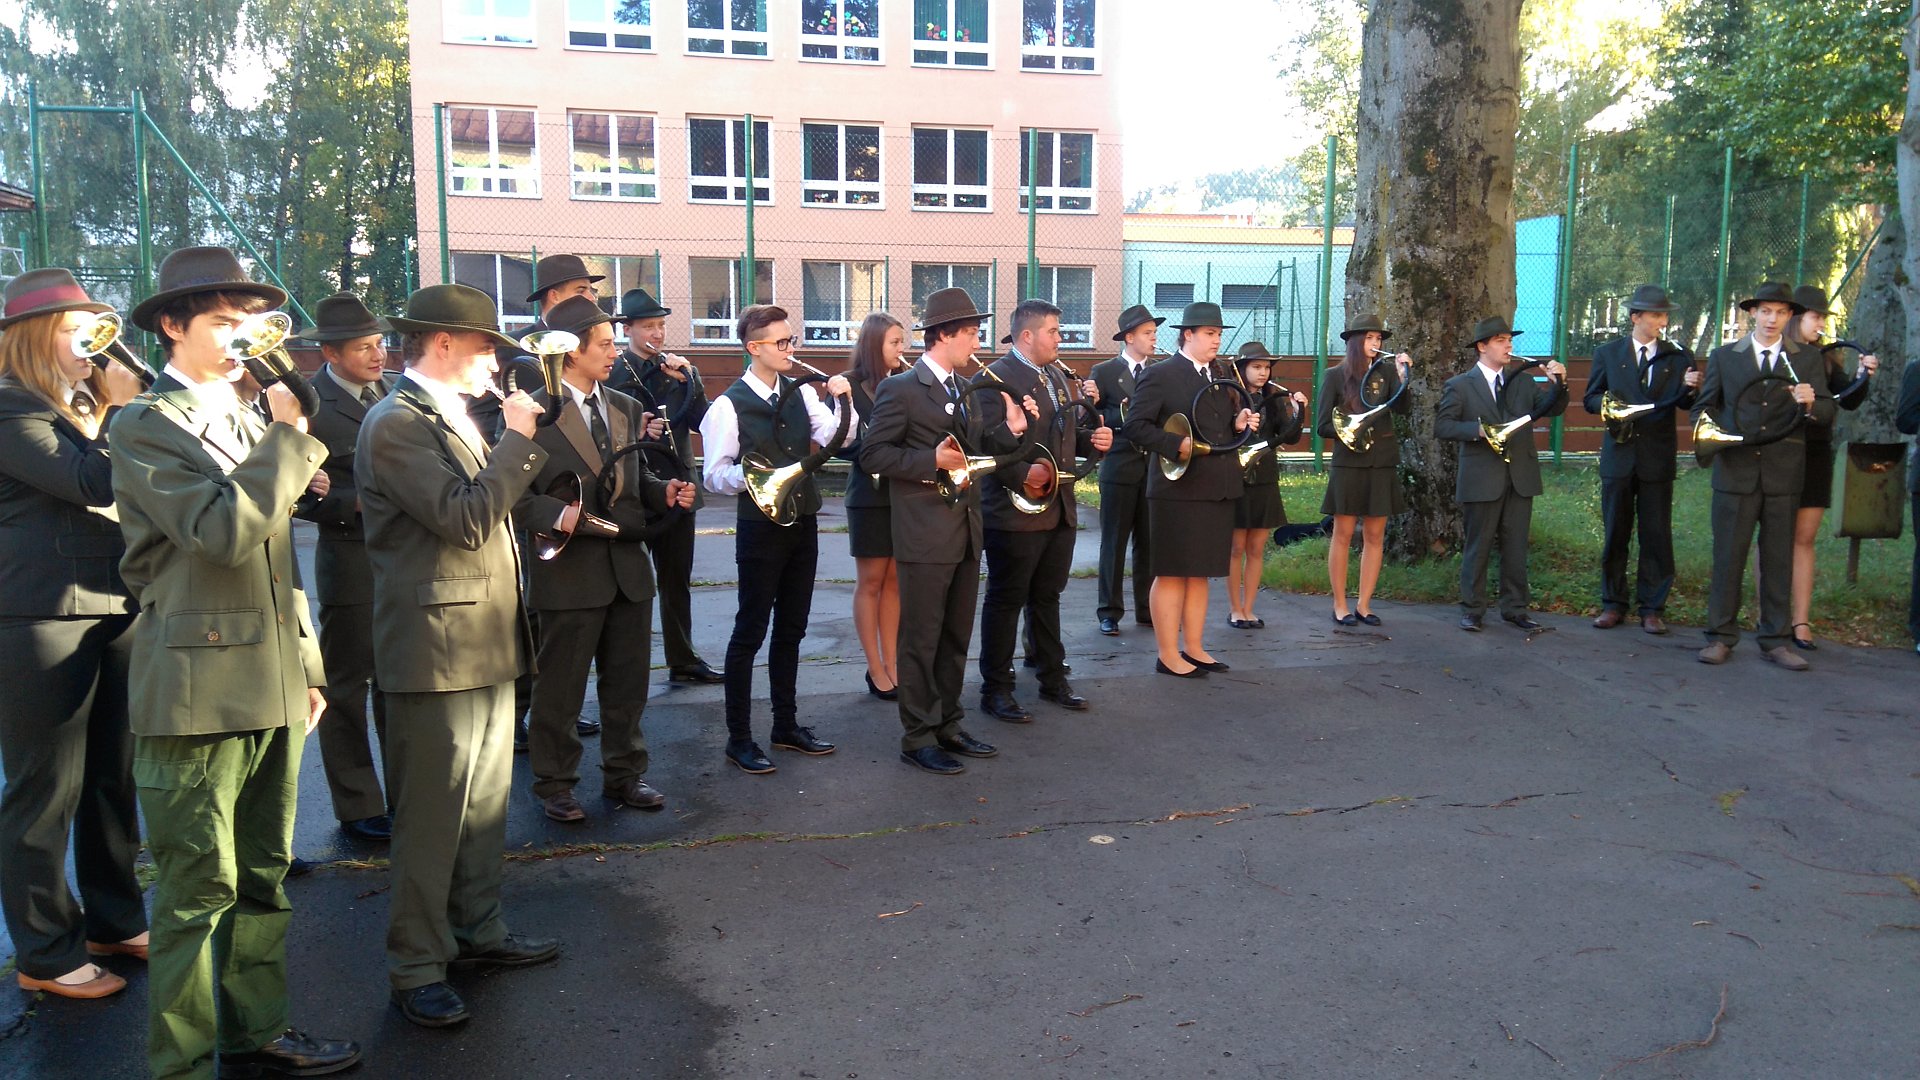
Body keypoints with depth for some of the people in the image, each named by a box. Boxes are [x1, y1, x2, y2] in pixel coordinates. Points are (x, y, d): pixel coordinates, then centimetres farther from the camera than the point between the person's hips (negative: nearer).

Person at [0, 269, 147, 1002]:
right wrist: (123, 410, -13)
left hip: (115, 609, 9)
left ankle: (115, 920, 29)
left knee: (114, 779, 15)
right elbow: (91, 483, -20)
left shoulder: (84, 405, 18)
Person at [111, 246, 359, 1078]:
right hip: (198, 689, -7)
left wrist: (306, 663, 17)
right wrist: (289, 436, -16)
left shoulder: (249, 424, 16)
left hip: (271, 686, 8)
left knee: (262, 877, 15)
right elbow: (225, 531, -23)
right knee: (198, 890, 0)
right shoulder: (144, 426, -7)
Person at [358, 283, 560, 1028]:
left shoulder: (453, 417, 16)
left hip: (486, 644, 10)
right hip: (437, 650, -10)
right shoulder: (395, 423, -15)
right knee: (431, 818, -1)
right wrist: (517, 439, -17)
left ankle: (479, 931, 31)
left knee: (485, 804, 18)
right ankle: (416, 969, 11)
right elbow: (464, 519, -24)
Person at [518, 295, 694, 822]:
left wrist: (665, 492, -1)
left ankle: (624, 773, 30)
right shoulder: (534, 413, -9)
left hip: (628, 566, 6)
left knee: (628, 681, 15)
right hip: (569, 571, -6)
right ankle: (554, 783, 22)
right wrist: (556, 514, -26)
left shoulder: (626, 409, 13)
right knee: (560, 687, 7)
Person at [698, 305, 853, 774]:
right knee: (750, 631, 1)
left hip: (802, 524, 6)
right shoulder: (729, 406, -10)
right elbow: (715, 476, -10)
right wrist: (746, 475, -29)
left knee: (791, 629, 14)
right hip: (760, 528, -6)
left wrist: (843, 402, -21)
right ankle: (739, 737, 11)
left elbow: (836, 437, -5)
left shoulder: (801, 394, 6)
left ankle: (787, 724, 27)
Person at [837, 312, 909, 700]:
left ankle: (892, 664, 18)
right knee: (871, 582, 5)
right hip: (871, 496, -4)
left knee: (894, 581, 10)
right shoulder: (850, 386, -7)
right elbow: (841, 445, -11)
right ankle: (875, 669, 13)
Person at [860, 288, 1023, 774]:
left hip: (965, 533, 8)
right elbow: (872, 454, -13)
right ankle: (917, 738, 11)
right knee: (921, 641, 1)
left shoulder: (963, 389, 14)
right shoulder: (900, 388, -10)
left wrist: (1009, 430, 0)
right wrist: (932, 461, -20)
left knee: (956, 638, 15)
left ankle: (947, 725, 27)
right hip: (925, 537, -8)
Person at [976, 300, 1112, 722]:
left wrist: (1091, 439, 5)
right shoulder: (995, 378, -13)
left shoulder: (1056, 376, 16)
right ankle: (995, 690, 11)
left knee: (1047, 597, 18)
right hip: (1015, 511, -8)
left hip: (1060, 509, 8)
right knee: (1006, 601, 1)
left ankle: (1053, 679, 29)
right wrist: (1022, 474, -28)